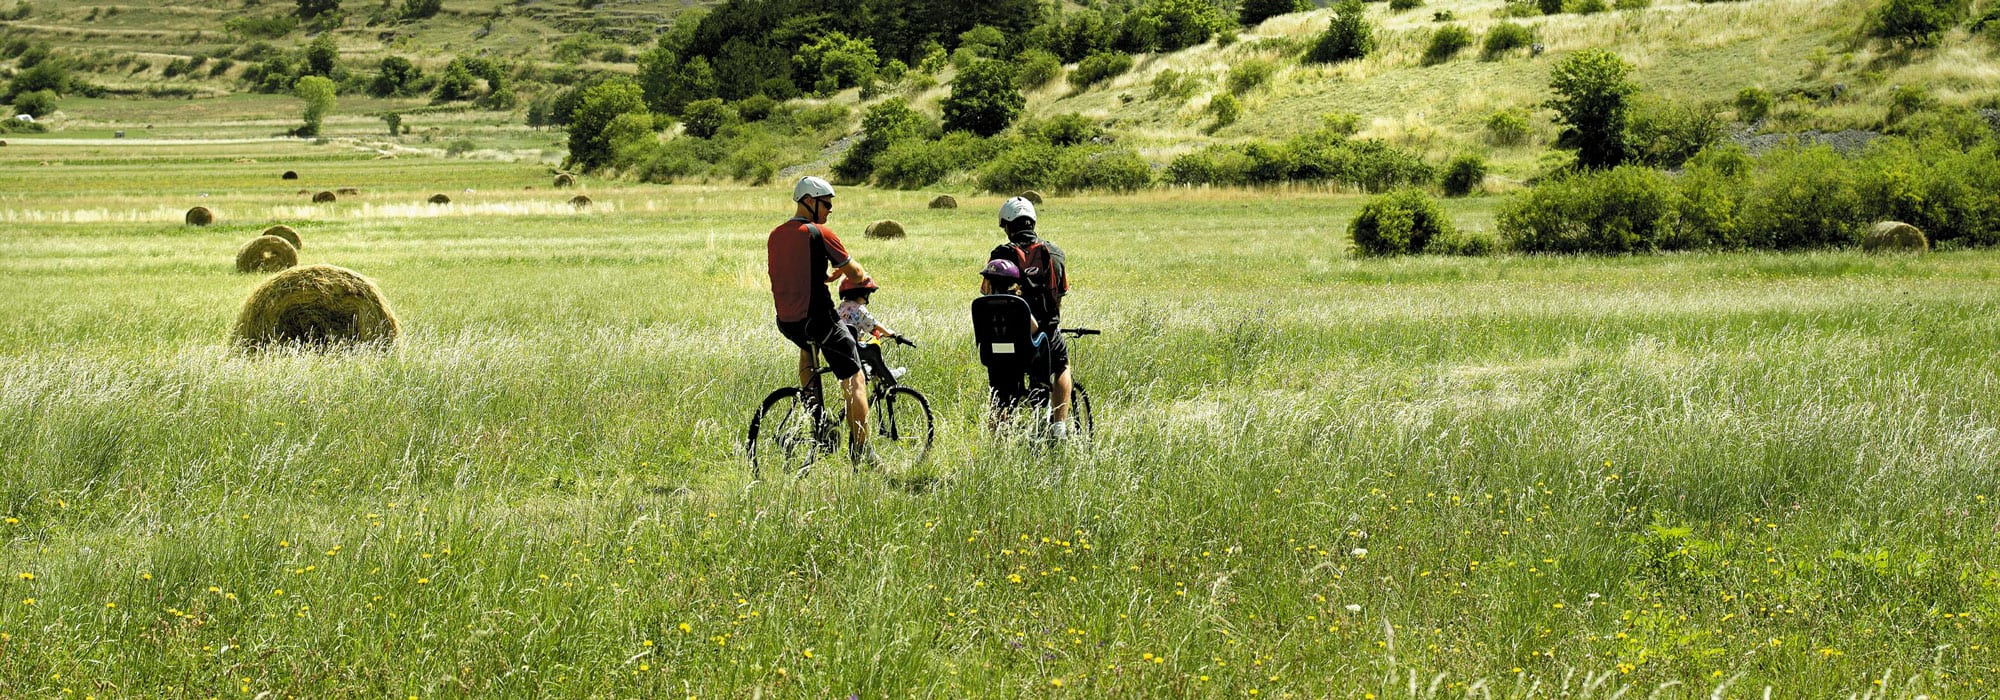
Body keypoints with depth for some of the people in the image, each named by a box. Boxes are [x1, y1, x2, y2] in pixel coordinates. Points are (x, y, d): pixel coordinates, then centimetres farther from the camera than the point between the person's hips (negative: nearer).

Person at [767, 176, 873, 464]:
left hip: (786, 322, 7)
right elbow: (855, 273, -6)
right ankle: (861, 454, -2)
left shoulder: (775, 236, 9)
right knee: (854, 382, 4)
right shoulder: (820, 234, -10)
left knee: (808, 345, 40)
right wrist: (864, 277, 17)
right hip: (818, 318, -7)